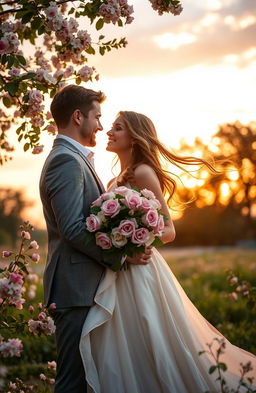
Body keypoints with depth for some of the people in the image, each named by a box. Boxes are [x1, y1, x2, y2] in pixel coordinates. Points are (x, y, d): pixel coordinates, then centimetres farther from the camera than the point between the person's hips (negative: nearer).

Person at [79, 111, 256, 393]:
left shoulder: (142, 173, -9)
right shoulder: (117, 180, 15)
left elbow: (168, 230, -12)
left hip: (139, 272, -8)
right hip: (120, 276, 8)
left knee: (143, 350, -3)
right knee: (122, 359, 10)